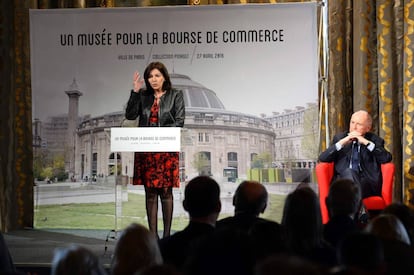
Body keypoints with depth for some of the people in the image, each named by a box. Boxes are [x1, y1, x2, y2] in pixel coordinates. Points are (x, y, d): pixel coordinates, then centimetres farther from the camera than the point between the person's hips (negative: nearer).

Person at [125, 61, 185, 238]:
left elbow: (179, 121, -2)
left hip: (167, 149, -3)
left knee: (166, 191, -2)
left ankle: (167, 233, 2)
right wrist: (135, 91, -5)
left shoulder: (175, 96, 5)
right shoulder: (142, 96, 12)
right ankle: (153, 234, 6)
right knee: (150, 192, 3)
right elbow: (130, 115, 0)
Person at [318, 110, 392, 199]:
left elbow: (387, 158, -4)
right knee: (349, 171, -35)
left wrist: (367, 143, -9)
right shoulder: (339, 138, 19)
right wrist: (342, 142, -5)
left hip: (368, 184, -1)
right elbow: (322, 158, 5)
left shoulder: (375, 140, 15)